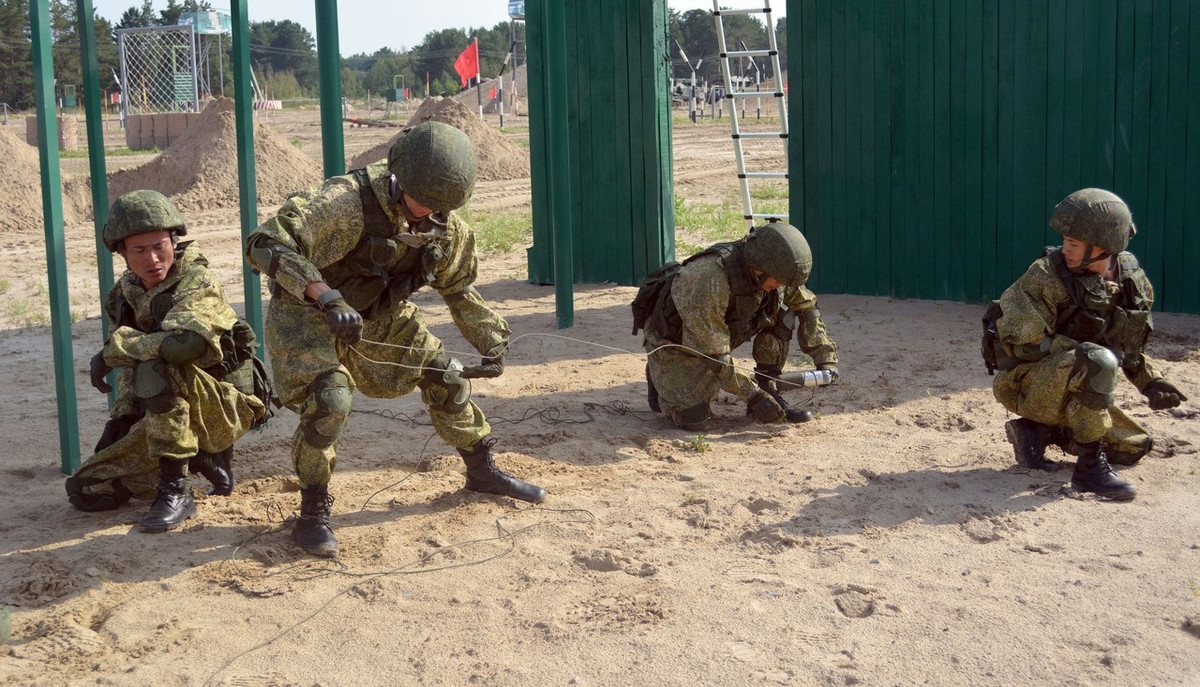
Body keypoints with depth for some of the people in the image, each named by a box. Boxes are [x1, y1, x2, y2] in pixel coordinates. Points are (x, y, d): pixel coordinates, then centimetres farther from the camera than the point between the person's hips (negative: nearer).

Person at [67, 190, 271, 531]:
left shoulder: (198, 283, -20)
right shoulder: (126, 292, 2)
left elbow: (184, 343, -40)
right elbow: (130, 365, 13)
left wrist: (114, 349, -27)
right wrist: (122, 415, -3)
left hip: (227, 404, -8)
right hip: (170, 414, 8)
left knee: (155, 368, -35)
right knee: (85, 491, 7)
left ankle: (175, 493, -25)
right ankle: (210, 460, 17)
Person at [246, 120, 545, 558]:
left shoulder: (446, 227, -10)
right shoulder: (348, 201, -33)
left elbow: (459, 290, 8)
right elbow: (266, 245, -43)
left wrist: (492, 343, 0)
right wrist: (326, 296, -54)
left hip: (378, 317, 6)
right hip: (306, 315, -6)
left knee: (444, 375, 5)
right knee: (329, 398, -27)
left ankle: (482, 471, 27)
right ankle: (312, 514, -10)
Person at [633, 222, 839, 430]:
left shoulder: (774, 269, -18)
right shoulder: (710, 280, -40)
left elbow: (806, 306, 1)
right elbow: (712, 353, -35)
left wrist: (825, 358, -8)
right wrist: (753, 396, -31)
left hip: (714, 329, 6)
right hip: (673, 338, -6)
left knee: (781, 311, -13)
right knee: (695, 418, -19)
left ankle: (768, 390, -4)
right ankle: (661, 377, 10)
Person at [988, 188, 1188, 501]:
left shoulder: (1133, 281, 0)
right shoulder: (1046, 277, -19)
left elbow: (1130, 345, 13)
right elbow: (1022, 341, -21)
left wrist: (1151, 381, -3)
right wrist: (1084, 351, -25)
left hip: (1075, 385, 7)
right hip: (1028, 384, -7)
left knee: (1135, 447, 13)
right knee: (1097, 361, -35)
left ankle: (1040, 431, 10)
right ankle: (1089, 467, -27)